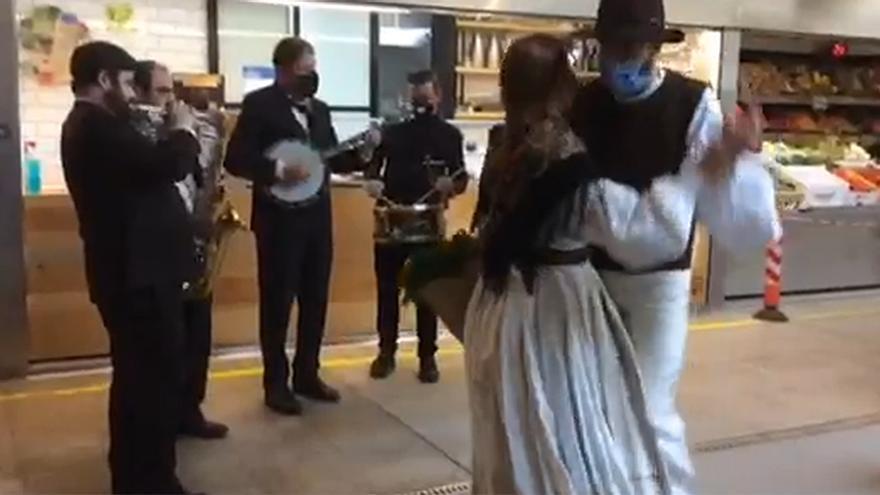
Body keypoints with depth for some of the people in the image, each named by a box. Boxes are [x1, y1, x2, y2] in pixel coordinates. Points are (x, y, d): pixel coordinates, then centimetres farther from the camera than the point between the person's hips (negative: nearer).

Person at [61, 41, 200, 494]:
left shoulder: (88, 125, 17)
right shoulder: (99, 125, -17)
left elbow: (142, 170, 17)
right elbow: (167, 165, -27)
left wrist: (171, 134, 7)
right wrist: (183, 129, -8)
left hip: (127, 269, 11)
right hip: (139, 271, -11)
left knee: (137, 375, 19)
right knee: (157, 377, -4)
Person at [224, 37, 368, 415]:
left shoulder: (319, 108, 13)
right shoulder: (259, 104, -7)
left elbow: (332, 159, 14)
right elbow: (235, 159, -14)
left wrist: (361, 153, -3)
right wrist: (278, 171, -23)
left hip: (317, 217, 7)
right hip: (279, 218, -6)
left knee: (315, 300, 12)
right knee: (277, 302, 2)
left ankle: (307, 375, 25)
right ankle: (276, 383, 14)